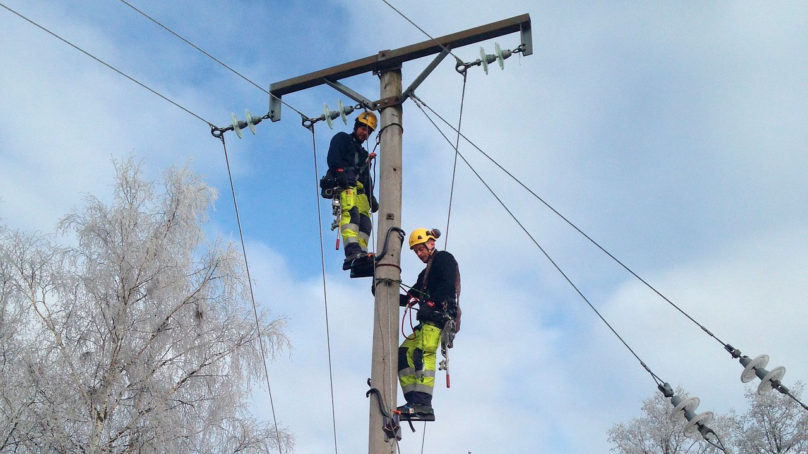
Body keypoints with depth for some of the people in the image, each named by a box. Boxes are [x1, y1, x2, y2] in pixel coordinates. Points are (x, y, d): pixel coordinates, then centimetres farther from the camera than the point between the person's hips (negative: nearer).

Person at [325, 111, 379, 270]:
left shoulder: (363, 154, 39)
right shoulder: (341, 138, 18)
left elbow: (367, 180, 34)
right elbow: (333, 157, -2)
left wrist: (372, 198, 20)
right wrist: (339, 171, -19)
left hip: (359, 189, 8)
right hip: (344, 183, -8)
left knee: (365, 221, -11)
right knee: (351, 212, -30)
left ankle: (361, 255, -23)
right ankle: (352, 251, -48)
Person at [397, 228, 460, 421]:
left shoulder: (444, 258, 7)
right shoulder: (426, 273, 34)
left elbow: (448, 286, -10)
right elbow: (409, 299, 31)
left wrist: (430, 304, -20)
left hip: (441, 314, -10)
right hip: (428, 320, 10)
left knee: (423, 352, -26)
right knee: (403, 353, -1)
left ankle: (423, 406, -38)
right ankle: (414, 400, -10)